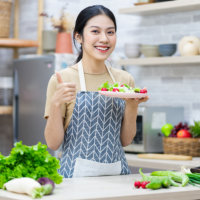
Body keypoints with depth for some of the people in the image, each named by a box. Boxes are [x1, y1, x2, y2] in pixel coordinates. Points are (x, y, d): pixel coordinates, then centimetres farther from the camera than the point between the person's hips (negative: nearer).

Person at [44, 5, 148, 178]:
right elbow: (53, 143, -5)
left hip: (117, 171, 4)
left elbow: (125, 141, 10)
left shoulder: (125, 79, 6)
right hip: (76, 174, -4)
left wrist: (133, 105, -5)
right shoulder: (63, 79, -5)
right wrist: (56, 103, -19)